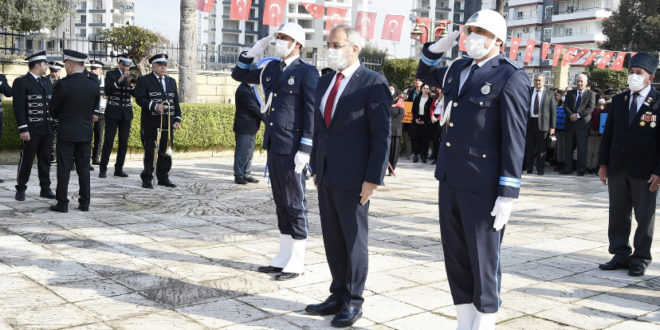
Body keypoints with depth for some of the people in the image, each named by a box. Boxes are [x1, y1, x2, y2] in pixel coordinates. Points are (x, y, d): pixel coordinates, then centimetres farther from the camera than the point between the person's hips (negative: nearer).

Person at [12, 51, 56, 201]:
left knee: (45, 160, 11)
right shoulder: (21, 82, -6)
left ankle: (45, 188, 19)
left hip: (47, 129, 6)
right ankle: (20, 189, 14)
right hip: (31, 130, -6)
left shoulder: (47, 82, 14)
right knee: (26, 160, 2)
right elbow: (19, 107, -11)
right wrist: (23, 129, -17)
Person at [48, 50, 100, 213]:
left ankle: (62, 203, 5)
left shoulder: (63, 84, -14)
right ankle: (85, 203, 13)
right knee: (84, 168, 10)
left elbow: (53, 108, -3)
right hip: (86, 132, 4)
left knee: (64, 168, 3)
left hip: (66, 132, -4)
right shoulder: (93, 84, -3)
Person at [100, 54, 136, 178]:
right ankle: (103, 169, 1)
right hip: (113, 112, -4)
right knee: (108, 141, -6)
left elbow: (135, 94, 0)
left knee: (123, 142, 4)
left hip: (126, 113, 4)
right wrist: (119, 80, -19)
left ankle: (119, 169, 11)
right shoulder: (111, 74, 1)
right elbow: (107, 91, -12)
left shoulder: (132, 77, 10)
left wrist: (132, 84, -18)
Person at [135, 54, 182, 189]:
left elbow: (176, 102, 17)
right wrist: (155, 106, -23)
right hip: (150, 124, -5)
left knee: (166, 152, 7)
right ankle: (147, 179, 7)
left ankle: (163, 178, 16)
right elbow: (140, 99, -9)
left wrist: (177, 119, 8)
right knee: (150, 152, 0)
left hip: (168, 124, 5)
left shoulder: (171, 81, 18)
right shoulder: (144, 80, 2)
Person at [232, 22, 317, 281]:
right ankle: (283, 257, 24)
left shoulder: (307, 72, -8)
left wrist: (305, 150, -18)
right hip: (273, 146, 8)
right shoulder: (271, 68, 14)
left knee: (295, 205, 0)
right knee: (281, 204, 14)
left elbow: (312, 113, -13)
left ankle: (296, 263, 10)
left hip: (291, 150, -7)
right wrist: (252, 52, 9)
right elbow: (238, 75, 24)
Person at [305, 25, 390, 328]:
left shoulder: (373, 84, -10)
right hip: (326, 175, 7)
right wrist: (316, 167, 14)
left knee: (353, 239, 4)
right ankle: (338, 295, 25)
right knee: (332, 240, 13)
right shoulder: (325, 82, 12)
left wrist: (373, 178, -16)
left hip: (353, 177, -7)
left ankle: (353, 302, 17)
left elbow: (381, 135, -12)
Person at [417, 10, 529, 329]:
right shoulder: (458, 69, 12)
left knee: (483, 262, 4)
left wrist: (507, 194, -16)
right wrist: (439, 46, 14)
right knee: (456, 259, 14)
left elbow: (514, 139, -13)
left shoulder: (511, 77, -10)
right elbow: (425, 73, 34)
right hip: (450, 181, 7)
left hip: (483, 185, -7)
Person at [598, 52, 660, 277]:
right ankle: (621, 254, 21)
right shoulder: (618, 101, 9)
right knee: (618, 214, 10)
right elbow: (608, 133, 11)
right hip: (618, 169, 5)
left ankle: (640, 258, 18)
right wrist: (603, 164, 5)